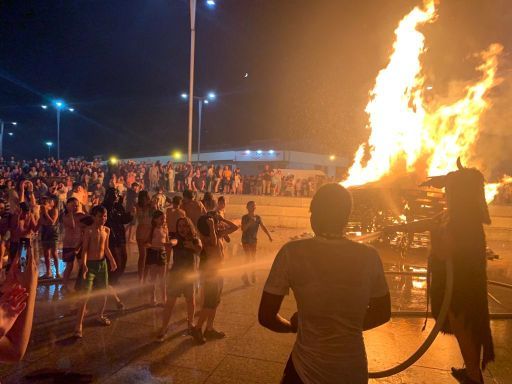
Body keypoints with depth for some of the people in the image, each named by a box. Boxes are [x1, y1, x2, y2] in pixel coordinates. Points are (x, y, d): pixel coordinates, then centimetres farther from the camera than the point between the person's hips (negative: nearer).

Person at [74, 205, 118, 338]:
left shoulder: (107, 230, 3)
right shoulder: (89, 231, -14)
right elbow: (85, 249, -16)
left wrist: (112, 261, 4)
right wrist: (84, 265, -28)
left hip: (102, 263, 6)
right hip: (90, 264, -6)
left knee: (104, 291, 14)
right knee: (85, 295, -9)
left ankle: (100, 316, 36)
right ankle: (79, 324, -2)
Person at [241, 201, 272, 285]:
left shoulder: (258, 217, -1)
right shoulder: (244, 217, -11)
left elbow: (263, 227, -6)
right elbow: (243, 229, -19)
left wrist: (269, 235, -15)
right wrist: (250, 222, -31)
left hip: (254, 240, 4)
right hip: (246, 240, -4)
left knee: (253, 257, 10)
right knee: (248, 257, -5)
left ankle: (252, 274, 25)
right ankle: (245, 275, 9)